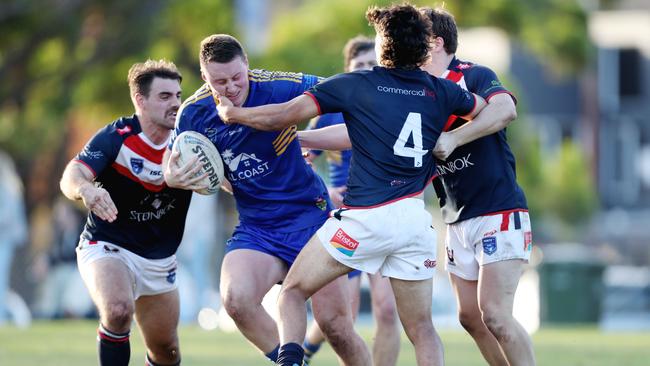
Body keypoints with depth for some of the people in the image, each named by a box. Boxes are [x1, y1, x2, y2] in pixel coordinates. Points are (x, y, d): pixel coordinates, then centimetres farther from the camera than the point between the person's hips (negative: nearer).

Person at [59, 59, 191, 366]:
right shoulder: (115, 137, -19)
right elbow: (72, 176, -32)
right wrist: (86, 190, -56)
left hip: (159, 259, 5)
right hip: (107, 248, -5)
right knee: (119, 310, -34)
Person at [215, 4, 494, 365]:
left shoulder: (354, 85, 0)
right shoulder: (442, 91, 9)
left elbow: (286, 114, -2)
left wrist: (232, 113, 12)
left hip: (364, 217, -3)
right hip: (415, 220, 3)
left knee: (293, 291, 11)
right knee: (421, 328, 10)